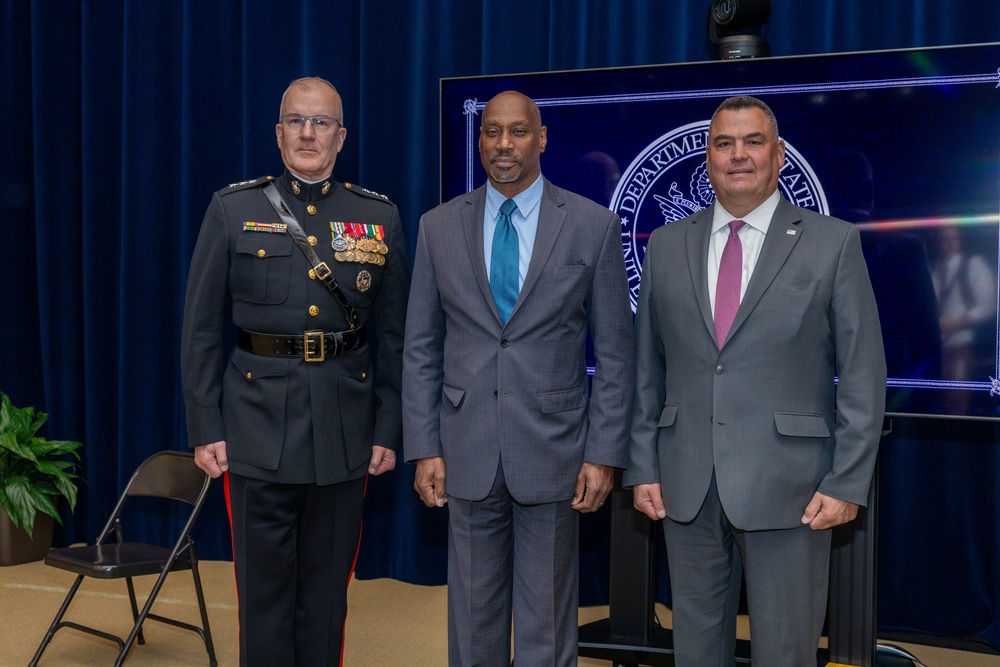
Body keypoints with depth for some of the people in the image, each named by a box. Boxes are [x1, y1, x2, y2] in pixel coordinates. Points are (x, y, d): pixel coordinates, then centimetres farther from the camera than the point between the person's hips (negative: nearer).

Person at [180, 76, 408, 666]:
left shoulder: (380, 217, 5)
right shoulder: (233, 210, 2)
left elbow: (395, 335, 6)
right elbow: (202, 329, 2)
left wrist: (390, 431, 2)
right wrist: (205, 429, -3)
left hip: (345, 429, 1)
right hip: (258, 424, -1)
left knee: (327, 590, 11)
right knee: (264, 585, 7)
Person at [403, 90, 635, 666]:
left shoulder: (594, 226, -1)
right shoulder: (439, 227, 4)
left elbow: (615, 353, -1)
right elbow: (422, 349, 6)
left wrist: (604, 454, -6)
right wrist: (424, 448, 1)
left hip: (553, 450, -2)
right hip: (467, 454, 2)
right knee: (473, 620, 12)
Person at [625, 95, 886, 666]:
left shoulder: (834, 243, 0)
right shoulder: (667, 246, 9)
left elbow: (863, 375, -3)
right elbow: (647, 370, 10)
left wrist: (847, 483, -8)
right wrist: (642, 467, 5)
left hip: (787, 485, -3)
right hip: (686, 484, 3)